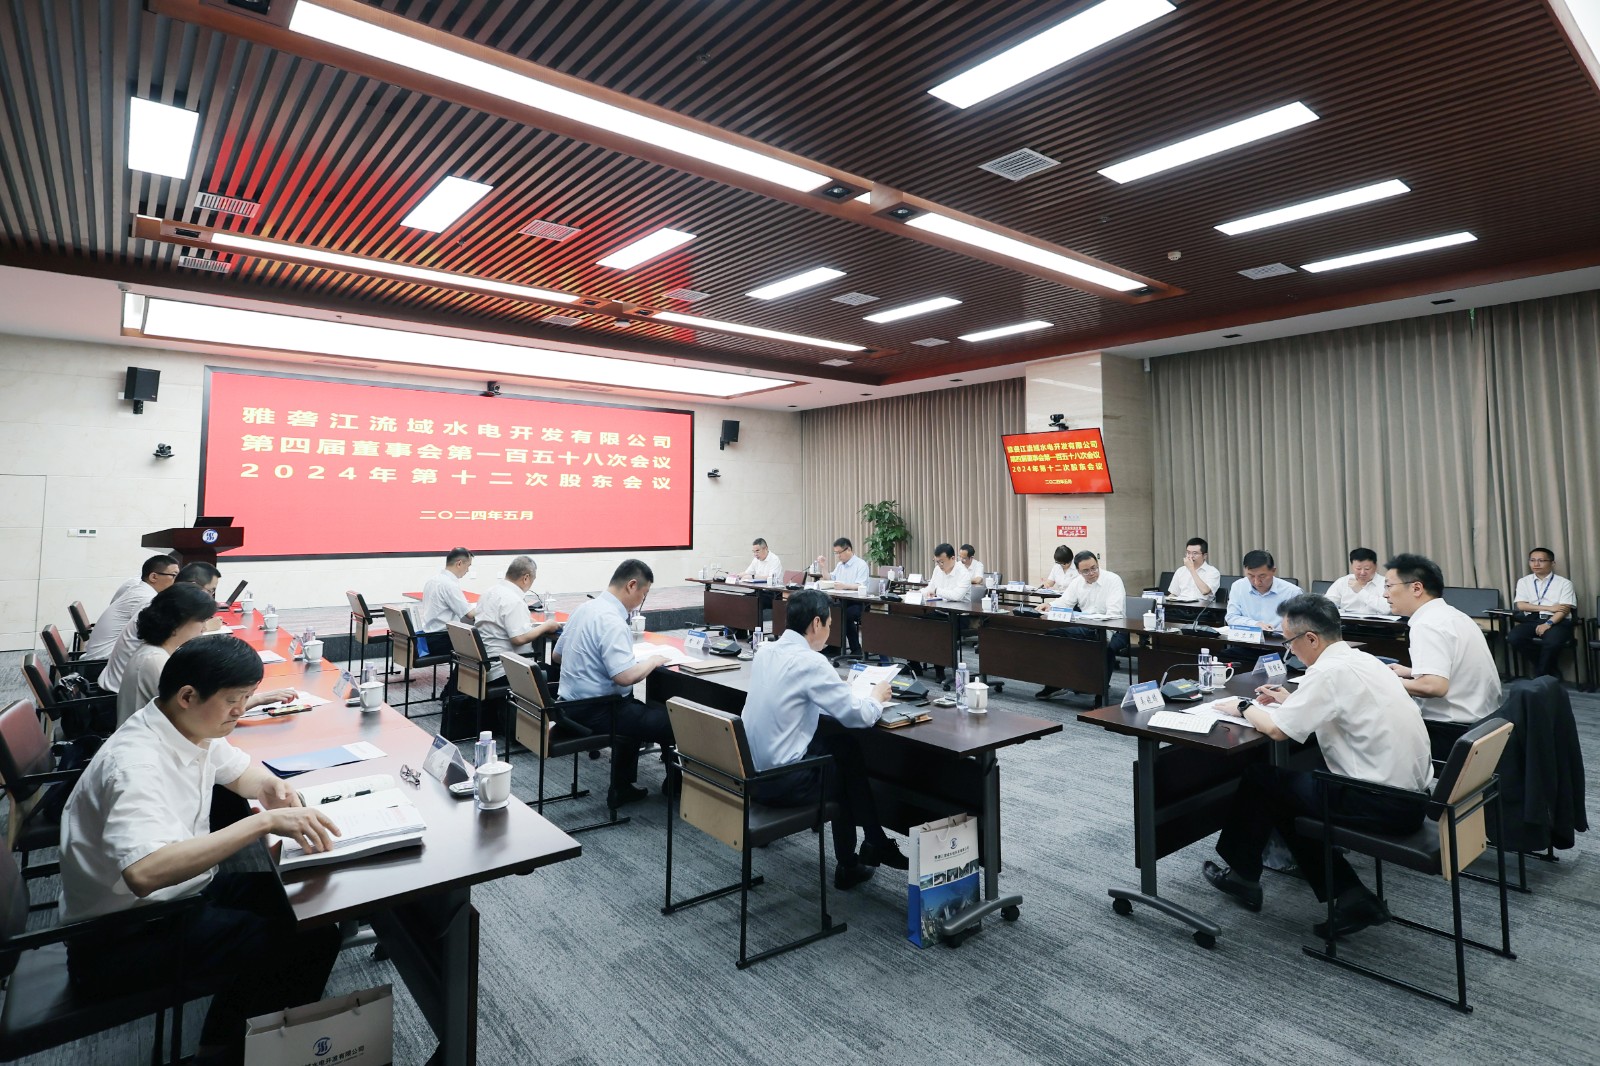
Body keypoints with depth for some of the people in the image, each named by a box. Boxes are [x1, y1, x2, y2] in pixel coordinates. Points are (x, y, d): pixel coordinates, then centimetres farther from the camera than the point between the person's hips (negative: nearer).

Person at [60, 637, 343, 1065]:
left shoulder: (190, 726, -4)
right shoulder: (136, 762, -30)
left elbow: (241, 770, 15)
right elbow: (144, 873, -45)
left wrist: (271, 787, -8)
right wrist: (264, 822, -45)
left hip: (180, 892, 9)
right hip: (120, 938, -9)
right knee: (311, 942, -18)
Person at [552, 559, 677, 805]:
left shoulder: (586, 608, 6)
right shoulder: (612, 621, -24)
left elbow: (558, 655, 17)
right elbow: (625, 676, -31)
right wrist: (653, 661, -14)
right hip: (594, 713, -10)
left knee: (638, 710, 30)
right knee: (671, 720, -5)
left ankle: (621, 788, 31)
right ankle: (675, 784, 21)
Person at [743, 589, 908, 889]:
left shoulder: (766, 651, 4)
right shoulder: (810, 661, -19)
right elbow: (858, 716, -16)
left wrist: (833, 684, 14)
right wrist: (877, 696, 4)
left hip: (752, 770, 7)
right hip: (782, 781, -7)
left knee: (840, 741, 17)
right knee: (850, 762, 15)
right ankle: (874, 845, 36)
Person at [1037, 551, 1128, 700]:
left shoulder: (1113, 580, -11)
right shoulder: (1077, 583, 7)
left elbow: (1114, 613, -21)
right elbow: (1062, 605, 0)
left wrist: (1105, 635, -35)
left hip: (1112, 630, -5)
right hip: (1086, 629, 6)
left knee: (1107, 646, -38)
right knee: (1054, 634, -11)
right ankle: (1054, 683, -3)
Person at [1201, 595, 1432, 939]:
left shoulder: (1330, 671, -20)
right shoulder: (1361, 660, 8)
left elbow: (1276, 729, -18)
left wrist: (1244, 707, -1)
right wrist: (1291, 700, 16)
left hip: (1383, 805, -9)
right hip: (1410, 795, 9)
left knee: (1260, 778, 7)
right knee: (1288, 796, 20)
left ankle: (1242, 874, 27)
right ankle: (1352, 897, 15)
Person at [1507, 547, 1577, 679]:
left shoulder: (1564, 583, 7)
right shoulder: (1524, 581, 13)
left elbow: (1565, 609, -5)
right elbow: (1520, 605, 1)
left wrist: (1548, 623, -21)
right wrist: (1549, 608, -9)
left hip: (1557, 621, -2)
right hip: (1531, 620, 2)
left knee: (1552, 641, -36)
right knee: (1513, 637, -29)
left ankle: (1541, 674, -8)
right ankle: (1551, 670, -6)